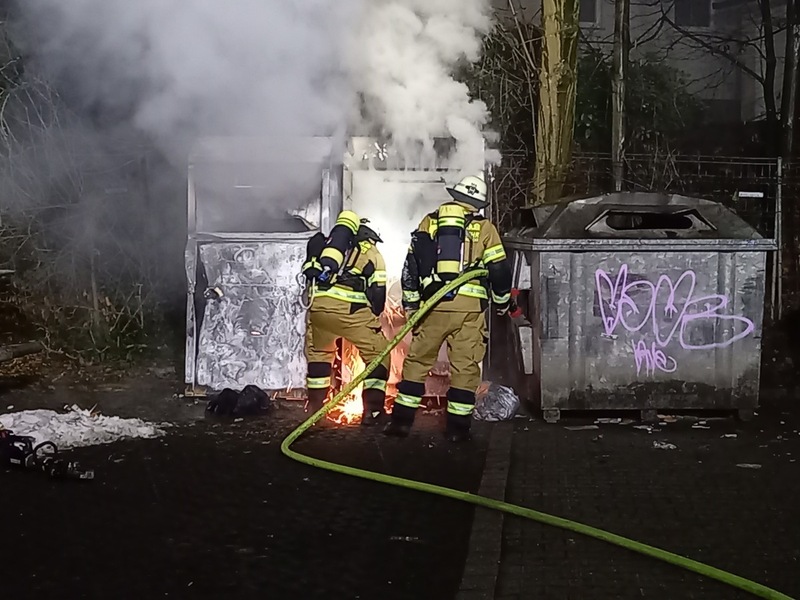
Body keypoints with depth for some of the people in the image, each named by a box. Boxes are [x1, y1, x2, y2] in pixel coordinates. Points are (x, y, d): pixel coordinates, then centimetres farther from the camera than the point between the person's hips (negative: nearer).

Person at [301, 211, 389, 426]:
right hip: (349, 307, -4)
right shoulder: (373, 254, 21)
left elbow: (309, 272, 30)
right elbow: (378, 293, 15)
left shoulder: (325, 245, 32)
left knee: (318, 351, 29)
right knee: (377, 354, 12)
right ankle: (372, 410, 7)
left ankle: (314, 406, 33)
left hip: (317, 303, 4)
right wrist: (372, 320, 28)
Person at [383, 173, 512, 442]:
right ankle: (457, 426, 6)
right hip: (469, 308, -2)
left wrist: (410, 305, 16)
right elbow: (499, 270, 4)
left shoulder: (429, 223, 11)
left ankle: (401, 420, 9)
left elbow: (411, 267, 10)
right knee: (465, 366, 5)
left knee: (417, 360, 10)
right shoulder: (484, 228, 4)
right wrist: (502, 303, 20)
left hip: (432, 304, 2)